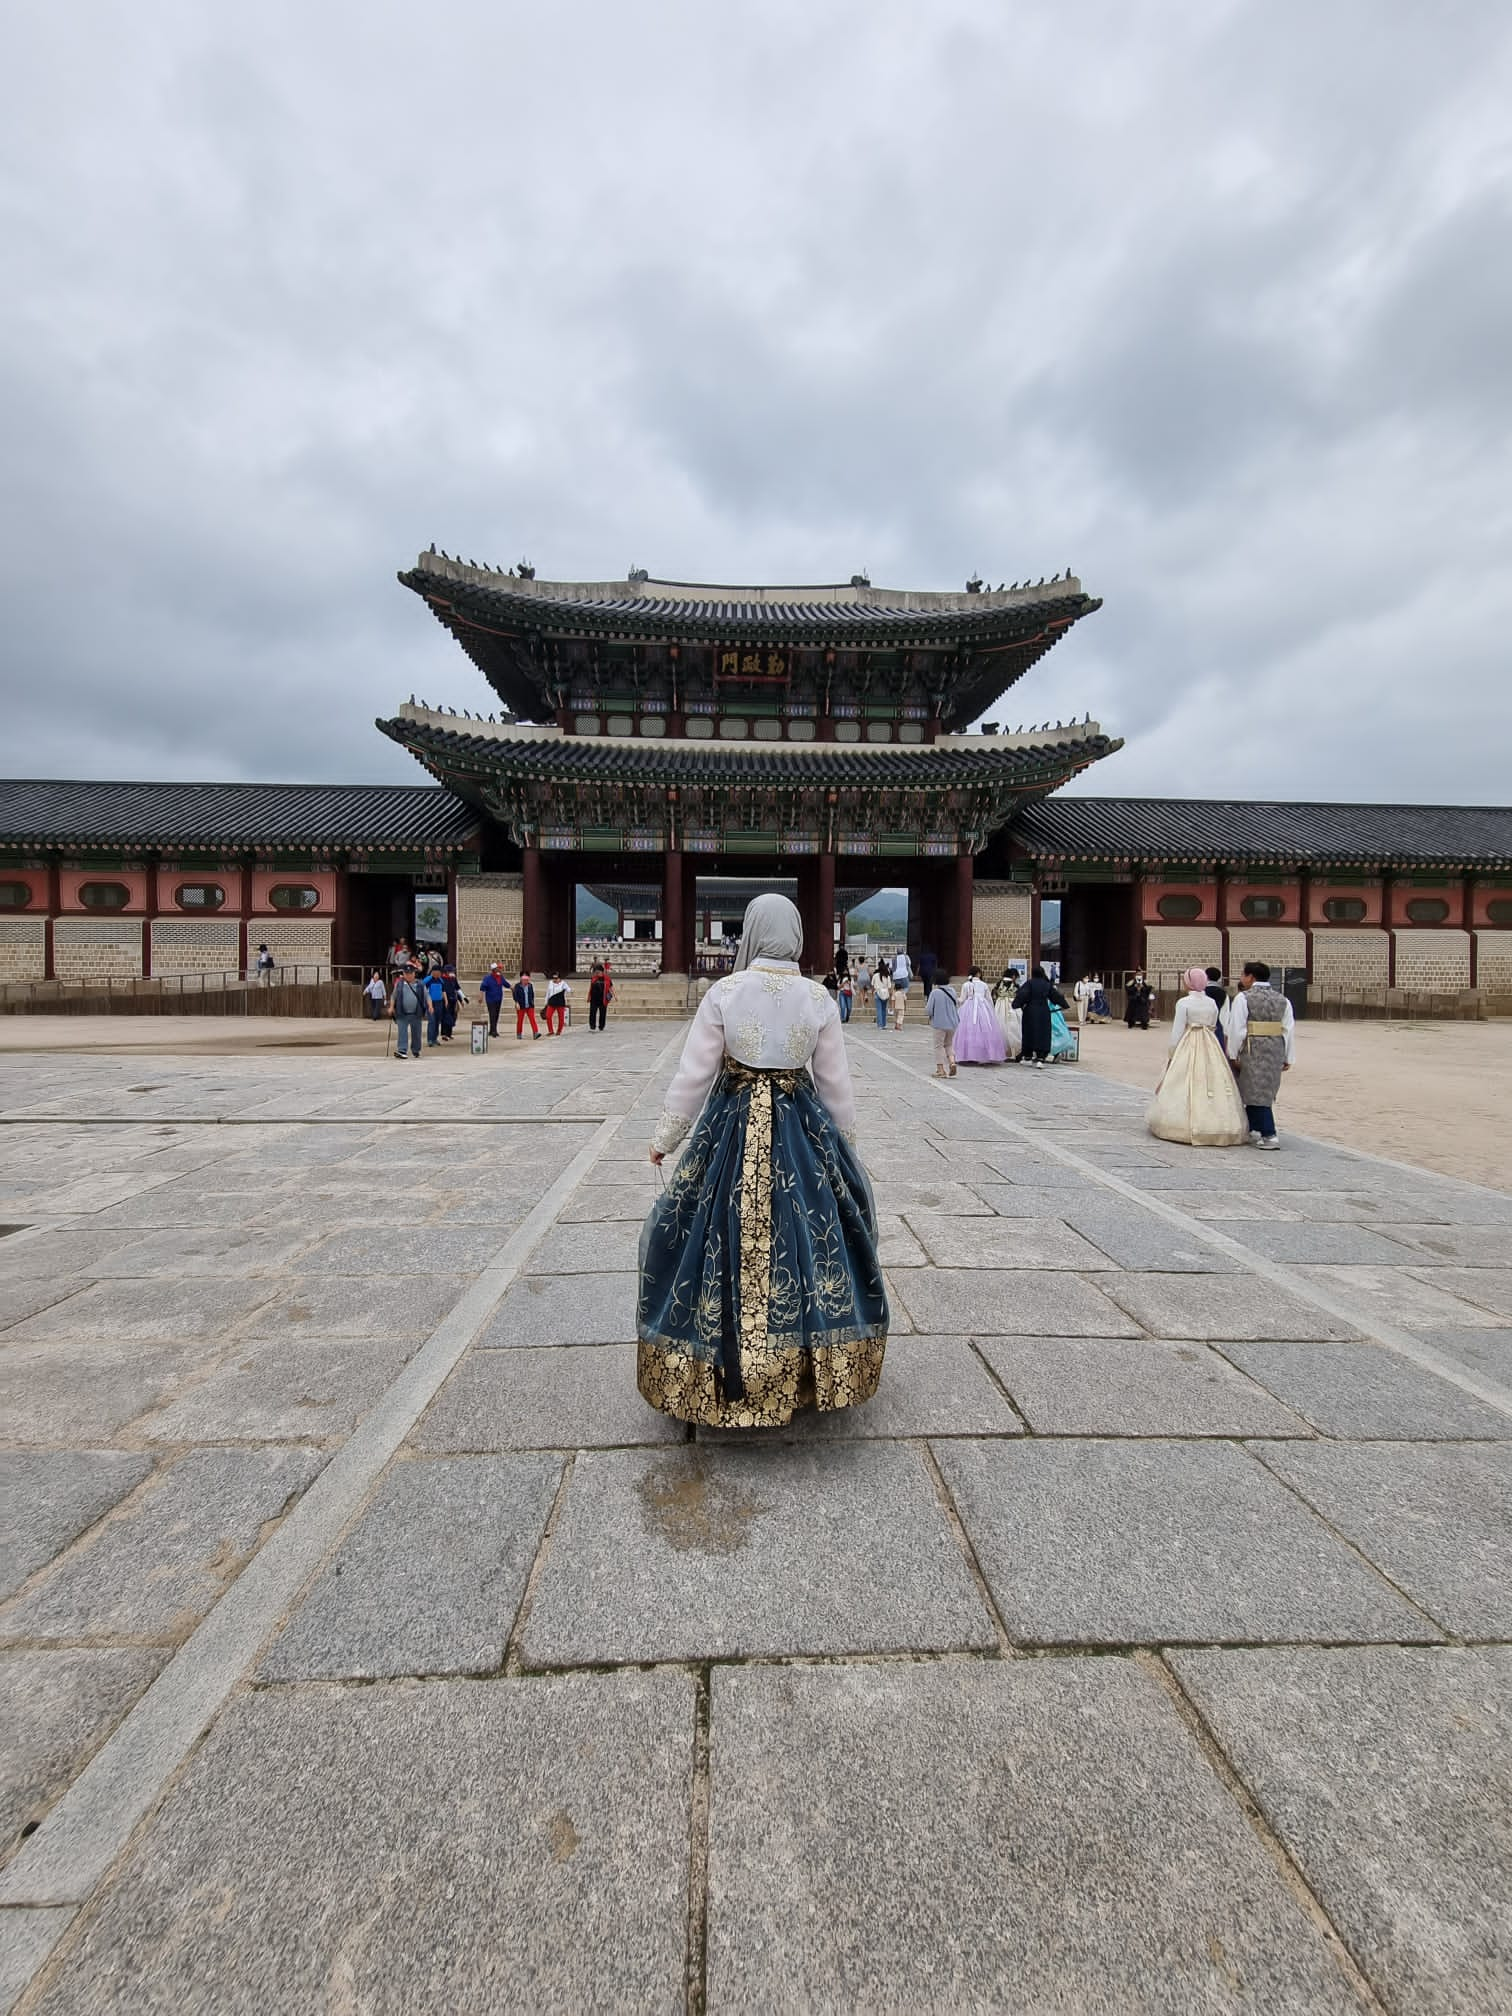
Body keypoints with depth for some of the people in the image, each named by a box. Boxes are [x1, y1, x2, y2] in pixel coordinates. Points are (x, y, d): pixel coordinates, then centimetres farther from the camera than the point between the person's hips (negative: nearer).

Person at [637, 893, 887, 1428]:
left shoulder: (723, 992, -9)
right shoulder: (819, 998, -5)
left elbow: (693, 1074, -6)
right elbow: (836, 1085, 1)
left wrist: (664, 1138, 7)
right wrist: (844, 1145, 15)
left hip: (731, 1129, -1)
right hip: (803, 1130, 2)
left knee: (726, 1238, 12)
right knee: (810, 1237, 15)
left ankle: (729, 1378, 26)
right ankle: (810, 1370, 31)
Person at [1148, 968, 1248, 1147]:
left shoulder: (1183, 1002, -10)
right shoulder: (1212, 1002, 5)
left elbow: (1177, 1030, -9)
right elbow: (1214, 1027, 8)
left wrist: (1172, 1054, -1)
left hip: (1188, 1046, -5)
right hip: (1211, 1047, 5)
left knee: (1186, 1085, 0)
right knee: (1212, 1080, 8)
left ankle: (1186, 1126, 2)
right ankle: (1215, 1124, 10)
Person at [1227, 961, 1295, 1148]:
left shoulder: (1243, 998, -7)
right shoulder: (1282, 999, 10)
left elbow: (1237, 1029, -12)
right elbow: (1290, 1030, 8)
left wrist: (1234, 1055, -7)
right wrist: (1288, 1058, 10)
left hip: (1252, 1050, -6)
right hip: (1276, 1051, 6)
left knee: (1257, 1091, -1)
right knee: (1264, 1091, 16)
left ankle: (1269, 1136, -4)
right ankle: (1253, 1130, 24)